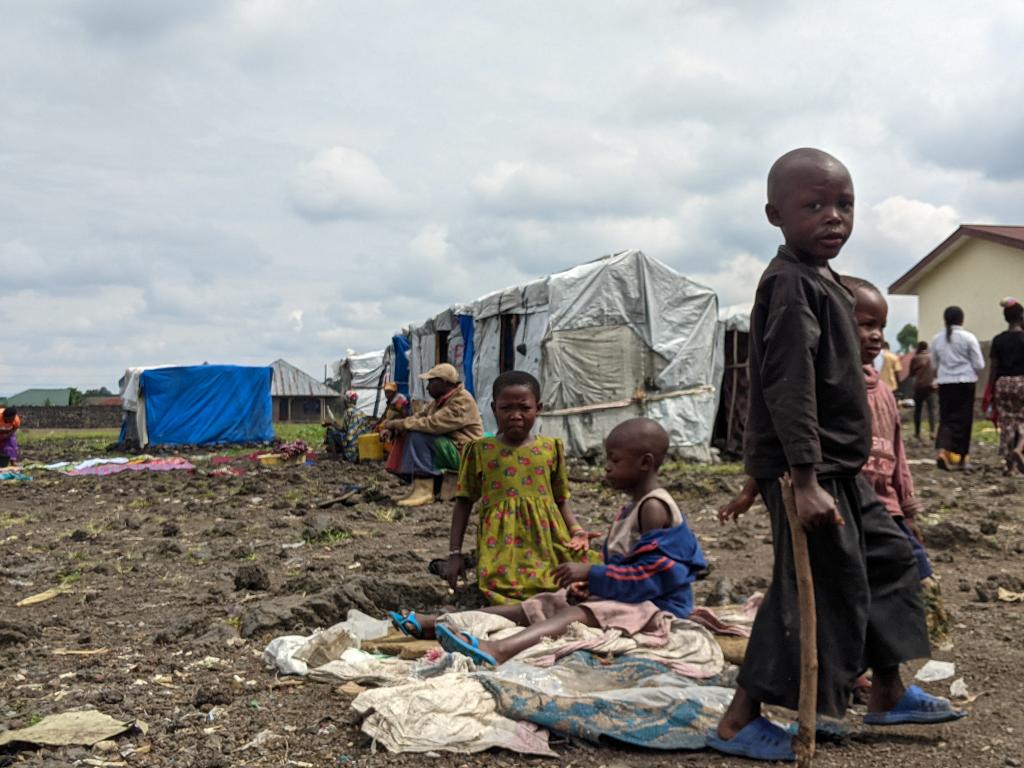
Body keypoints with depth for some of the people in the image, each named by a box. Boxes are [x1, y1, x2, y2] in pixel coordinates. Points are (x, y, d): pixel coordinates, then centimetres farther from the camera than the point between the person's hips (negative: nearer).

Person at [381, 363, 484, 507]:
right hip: (448, 447, 10)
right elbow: (422, 417, 12)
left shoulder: (462, 401, -18)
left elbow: (433, 423, -28)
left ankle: (424, 491, -26)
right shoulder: (442, 399, 14)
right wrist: (396, 424, -6)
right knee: (407, 433, 0)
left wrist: (399, 424, -20)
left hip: (463, 452, -10)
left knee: (417, 436, -25)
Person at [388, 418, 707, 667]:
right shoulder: (633, 507, 17)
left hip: (651, 604, -9)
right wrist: (590, 585, 1)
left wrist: (592, 574, -21)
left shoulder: (654, 508, -15)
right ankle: (432, 624, -8)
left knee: (575, 615, -35)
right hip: (621, 596, 9)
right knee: (529, 608, -2)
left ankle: (496, 651, -61)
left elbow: (651, 574, -23)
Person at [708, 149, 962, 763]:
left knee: (889, 561, 19)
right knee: (819, 589, -4)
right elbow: (788, 387, -25)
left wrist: (836, 473, 21)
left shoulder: (824, 282, 13)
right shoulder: (790, 283, -18)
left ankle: (889, 695, 36)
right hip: (804, 470, -10)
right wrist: (805, 480, -29)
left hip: (838, 468, 10)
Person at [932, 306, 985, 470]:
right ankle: (960, 458, 12)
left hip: (945, 383, 3)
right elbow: (979, 364, -5)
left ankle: (942, 452, -13)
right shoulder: (968, 337, -7)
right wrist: (972, 372, 14)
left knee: (946, 418, 7)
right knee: (963, 420, 6)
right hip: (965, 382, -3)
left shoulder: (937, 338, 3)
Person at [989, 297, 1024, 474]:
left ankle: (1010, 463, 8)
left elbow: (994, 368, 3)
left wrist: (991, 392, 8)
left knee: (1006, 423, 8)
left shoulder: (998, 340, 2)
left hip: (1002, 384, 3)